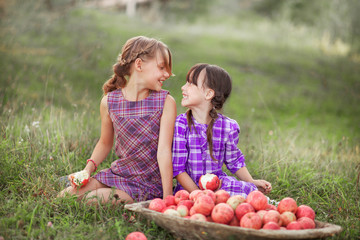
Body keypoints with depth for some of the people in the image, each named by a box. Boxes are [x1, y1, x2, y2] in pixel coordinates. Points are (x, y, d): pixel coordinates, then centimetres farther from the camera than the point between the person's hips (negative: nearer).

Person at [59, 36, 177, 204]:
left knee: (90, 201, -20)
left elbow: (164, 150, -18)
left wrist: (167, 198, -23)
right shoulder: (109, 102, -3)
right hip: (118, 172, 4)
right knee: (65, 196, -6)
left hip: (148, 182, -4)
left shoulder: (166, 102, -11)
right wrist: (88, 168, -4)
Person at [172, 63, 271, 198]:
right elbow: (177, 168, -9)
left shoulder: (228, 127, -2)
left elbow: (234, 160, 15)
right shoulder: (180, 125, -9)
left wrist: (252, 182, 6)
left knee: (249, 190, -25)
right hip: (189, 187, -3)